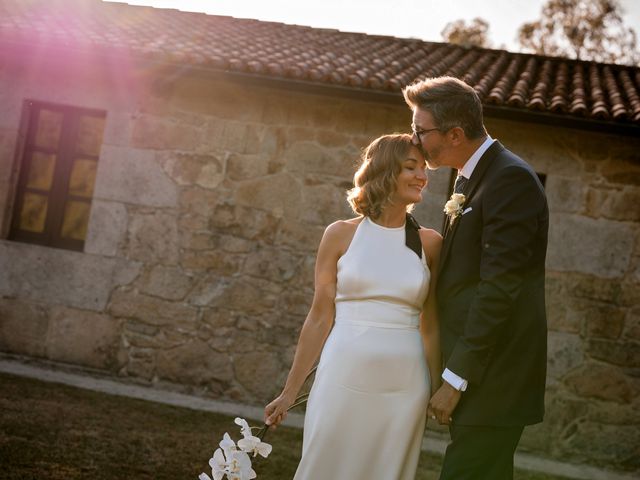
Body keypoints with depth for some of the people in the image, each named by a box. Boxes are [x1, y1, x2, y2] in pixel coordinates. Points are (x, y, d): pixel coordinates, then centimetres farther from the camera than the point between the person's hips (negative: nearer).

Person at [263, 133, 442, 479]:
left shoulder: (430, 243, 5)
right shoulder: (341, 235, 1)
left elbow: (431, 325, 8)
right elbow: (320, 318, 3)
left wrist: (438, 391, 8)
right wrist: (289, 391, 4)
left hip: (404, 387, 2)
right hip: (344, 380, -1)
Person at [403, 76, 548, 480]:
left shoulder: (511, 179, -14)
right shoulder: (472, 179, 15)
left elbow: (498, 290, -20)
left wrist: (455, 379, -18)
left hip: (490, 381, -9)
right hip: (474, 376, 9)